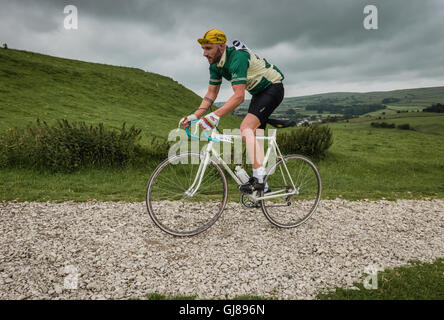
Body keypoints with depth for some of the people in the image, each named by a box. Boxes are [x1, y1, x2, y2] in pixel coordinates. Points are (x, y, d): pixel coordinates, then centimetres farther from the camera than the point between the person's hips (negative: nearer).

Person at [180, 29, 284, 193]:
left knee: (246, 127, -24)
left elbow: (239, 96, -38)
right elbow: (211, 94, 0)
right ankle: (261, 185, 9)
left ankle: (258, 179, -23)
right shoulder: (215, 64, -3)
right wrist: (195, 115, -12)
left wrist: (215, 115, -46)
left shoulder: (237, 57, -30)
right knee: (254, 133, 4)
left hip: (273, 88, -9)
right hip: (259, 92, 9)